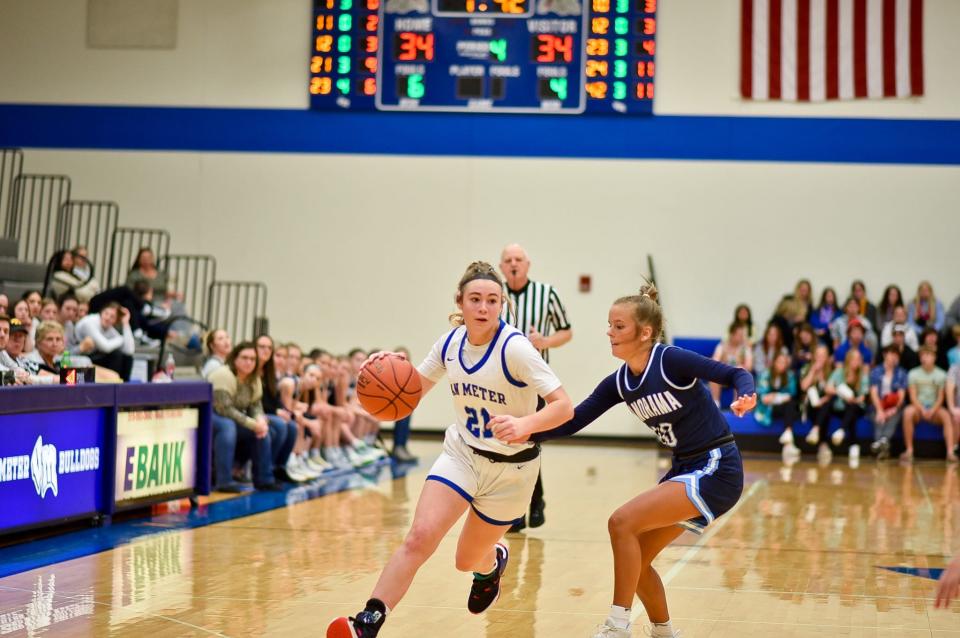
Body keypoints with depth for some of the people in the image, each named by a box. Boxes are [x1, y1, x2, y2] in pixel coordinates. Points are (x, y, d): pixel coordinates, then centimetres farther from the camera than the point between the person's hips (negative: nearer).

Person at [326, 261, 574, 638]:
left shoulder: (514, 348, -22)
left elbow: (564, 406, -24)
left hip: (510, 466, -3)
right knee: (419, 537, -19)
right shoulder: (450, 343, -5)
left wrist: (523, 423, -43)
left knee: (468, 560, 12)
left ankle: (493, 561, 50)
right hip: (461, 452, 3)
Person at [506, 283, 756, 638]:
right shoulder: (619, 383, 3)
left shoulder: (671, 360, -18)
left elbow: (736, 374, -20)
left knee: (622, 522, -19)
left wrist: (746, 396, -42)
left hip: (716, 471, -8)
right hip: (685, 469, 8)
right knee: (635, 560, 9)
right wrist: (526, 432, -15)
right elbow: (571, 422, 0)